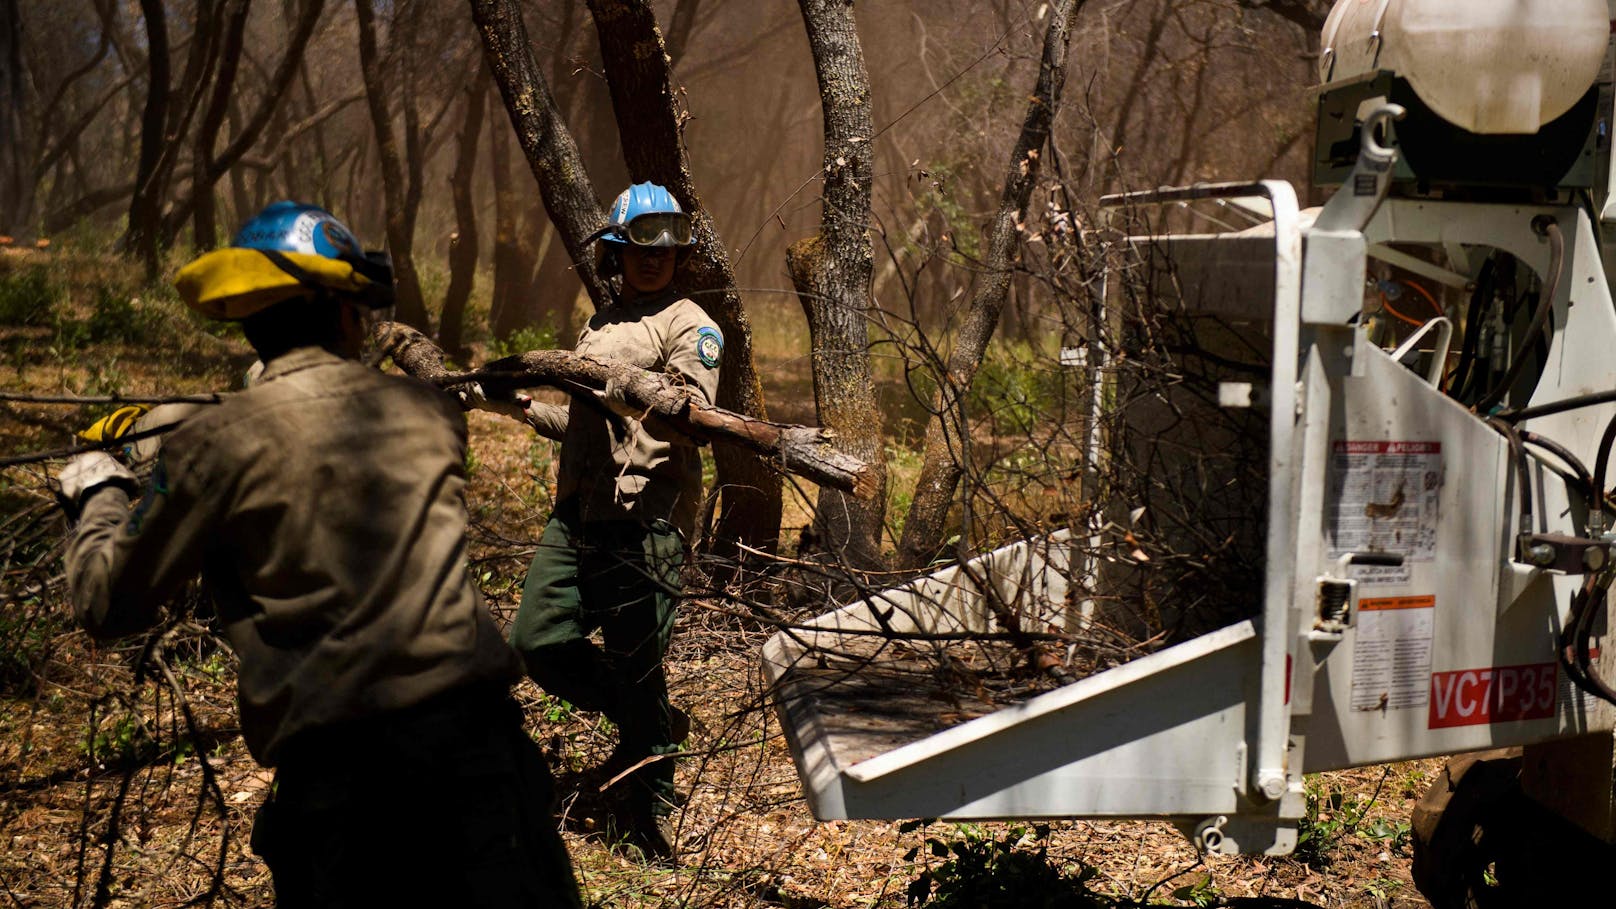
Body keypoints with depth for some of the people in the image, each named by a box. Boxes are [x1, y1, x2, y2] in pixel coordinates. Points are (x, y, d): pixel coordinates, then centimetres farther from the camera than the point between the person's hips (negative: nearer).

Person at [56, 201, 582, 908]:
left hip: (331, 759, -1)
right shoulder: (428, 412, 8)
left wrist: (98, 496, 27)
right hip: (467, 718, 1)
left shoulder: (215, 445, 0)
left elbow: (109, 605, 8)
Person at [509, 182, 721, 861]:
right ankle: (649, 728, 23)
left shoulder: (689, 327, -2)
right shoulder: (599, 327, 22)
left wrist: (630, 390, -31)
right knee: (540, 639, 4)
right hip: (579, 511, 8)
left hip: (644, 518, -8)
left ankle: (648, 810, 11)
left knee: (634, 662, -4)